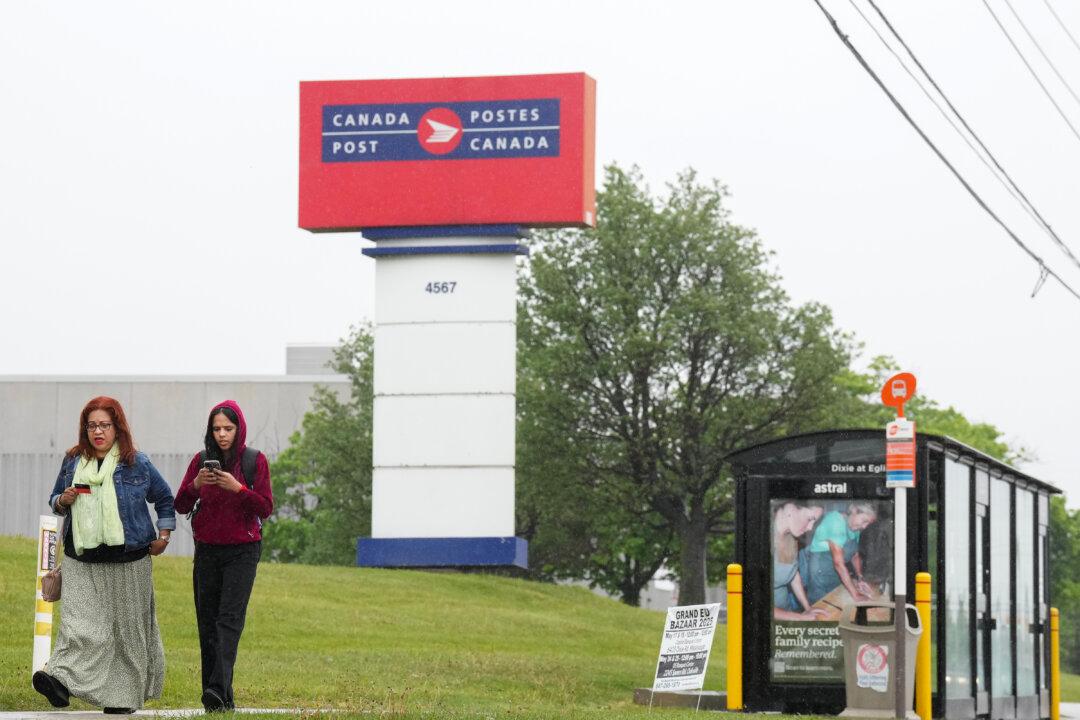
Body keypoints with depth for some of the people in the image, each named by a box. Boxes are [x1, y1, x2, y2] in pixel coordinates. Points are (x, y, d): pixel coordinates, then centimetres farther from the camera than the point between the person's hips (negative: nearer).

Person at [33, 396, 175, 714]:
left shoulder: (137, 464, 0)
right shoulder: (73, 462, 7)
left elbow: (164, 498, 13)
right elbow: (55, 498, 20)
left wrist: (164, 535, 8)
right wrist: (63, 501, -3)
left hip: (128, 562, -1)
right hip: (82, 561, 1)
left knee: (127, 627, 5)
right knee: (80, 622, -13)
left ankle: (125, 694, 14)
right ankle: (61, 679, -19)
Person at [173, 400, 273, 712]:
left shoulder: (255, 461, 0)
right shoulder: (201, 460, 7)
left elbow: (265, 508, -5)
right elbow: (181, 506, 4)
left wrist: (238, 488, -19)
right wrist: (195, 485, -15)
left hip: (242, 550, -3)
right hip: (206, 550, 3)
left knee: (230, 617, -16)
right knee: (207, 621, 0)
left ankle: (219, 689, -27)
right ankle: (221, 698, 3)